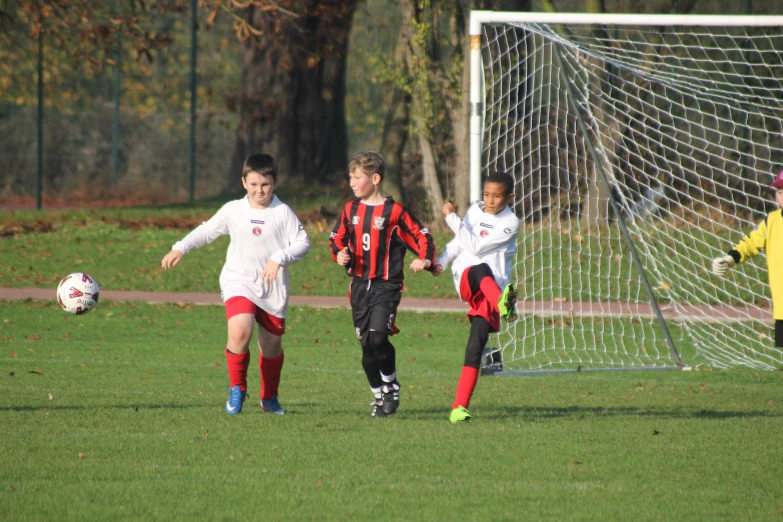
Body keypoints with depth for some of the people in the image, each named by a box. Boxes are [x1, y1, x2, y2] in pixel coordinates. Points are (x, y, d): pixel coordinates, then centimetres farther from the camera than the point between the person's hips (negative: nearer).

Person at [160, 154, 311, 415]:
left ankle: (269, 398, 32)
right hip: (238, 282, 0)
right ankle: (237, 389, -5)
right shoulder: (233, 210, 3)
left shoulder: (283, 212, -3)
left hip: (273, 288, 0)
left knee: (272, 344, 8)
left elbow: (302, 243, -6)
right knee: (240, 331, -25)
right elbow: (207, 231, 16)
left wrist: (279, 258, -21)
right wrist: (180, 248, 8)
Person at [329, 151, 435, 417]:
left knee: (378, 337, -21)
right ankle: (379, 396, 21)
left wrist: (424, 259, -18)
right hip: (359, 284, 5)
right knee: (366, 345, 6)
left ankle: (391, 386, 2)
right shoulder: (350, 210, 8)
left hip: (386, 285, -5)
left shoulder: (394, 211, -7)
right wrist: (339, 254, -2)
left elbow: (421, 236, -2)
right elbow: (337, 238, 18)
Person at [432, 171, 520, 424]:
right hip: (465, 277, 2)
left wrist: (452, 218, -6)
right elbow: (459, 242, 23)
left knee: (475, 347, -14)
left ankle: (459, 407, -13)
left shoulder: (510, 223, -1)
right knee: (482, 270, -37)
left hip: (492, 290, -2)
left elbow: (476, 246, -9)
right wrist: (441, 262, 5)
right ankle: (503, 304, -71)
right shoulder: (475, 211, 14)